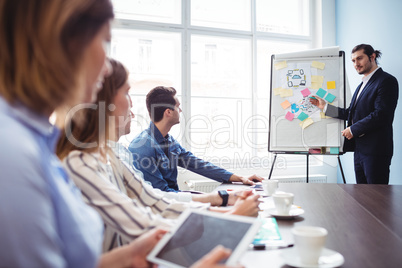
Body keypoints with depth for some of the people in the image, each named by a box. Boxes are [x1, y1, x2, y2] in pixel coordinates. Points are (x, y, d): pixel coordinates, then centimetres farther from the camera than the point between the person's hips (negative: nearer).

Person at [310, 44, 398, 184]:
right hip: (360, 149, 9)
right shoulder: (362, 85, 22)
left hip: (376, 151, -9)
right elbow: (351, 114, 19)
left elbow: (381, 114, -19)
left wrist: (353, 129, -13)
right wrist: (325, 106, 14)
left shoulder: (386, 81, -8)